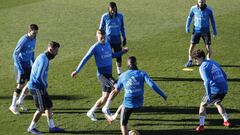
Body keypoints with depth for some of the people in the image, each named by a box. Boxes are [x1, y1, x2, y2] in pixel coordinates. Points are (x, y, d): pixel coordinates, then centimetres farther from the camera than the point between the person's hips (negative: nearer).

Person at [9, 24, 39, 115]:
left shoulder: (33, 39, 2)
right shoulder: (23, 41, -21)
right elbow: (15, 54, -19)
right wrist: (19, 68, -22)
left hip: (28, 64, 8)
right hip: (21, 64, -8)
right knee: (20, 85, -8)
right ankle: (13, 106, 3)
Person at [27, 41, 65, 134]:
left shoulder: (42, 57, 13)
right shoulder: (44, 59, -20)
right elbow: (39, 76, -25)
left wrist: (45, 84, 14)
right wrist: (45, 85, -9)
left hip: (40, 87, 10)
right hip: (37, 87, -10)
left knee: (49, 106, 10)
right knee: (41, 109, -4)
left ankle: (52, 127, 15)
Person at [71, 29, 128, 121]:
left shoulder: (107, 45, 12)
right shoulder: (95, 47, -9)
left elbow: (112, 55, 29)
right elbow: (85, 59, -7)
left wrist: (122, 52, 16)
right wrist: (77, 71, -9)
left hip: (109, 74, 7)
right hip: (102, 74, -7)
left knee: (105, 97, 8)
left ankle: (91, 113, 19)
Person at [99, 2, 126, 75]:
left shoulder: (120, 16, -2)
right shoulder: (105, 17, -7)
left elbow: (122, 28, 10)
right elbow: (101, 28, 3)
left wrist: (124, 38, 12)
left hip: (117, 40, 2)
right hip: (107, 41, -2)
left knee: (119, 56, 6)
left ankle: (119, 72, 22)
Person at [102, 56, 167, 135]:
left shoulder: (123, 76, -1)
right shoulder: (142, 73, -4)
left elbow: (116, 90, 11)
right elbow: (152, 85, -15)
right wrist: (163, 95, -10)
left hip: (128, 104, -2)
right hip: (139, 104, 2)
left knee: (123, 124, 17)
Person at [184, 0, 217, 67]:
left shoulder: (209, 10, -6)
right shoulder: (194, 8, -6)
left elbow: (212, 20, 6)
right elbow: (190, 17, 10)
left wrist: (214, 31, 9)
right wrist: (187, 27, 4)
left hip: (206, 31, -1)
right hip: (196, 30, 1)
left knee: (208, 47, -3)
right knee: (192, 45, -2)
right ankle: (190, 61, 13)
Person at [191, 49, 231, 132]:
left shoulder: (203, 67, -6)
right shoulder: (213, 63, 20)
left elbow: (207, 81, -19)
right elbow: (224, 75, 23)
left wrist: (208, 95, -19)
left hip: (215, 90, -7)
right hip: (224, 89, 7)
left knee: (203, 105, 11)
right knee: (217, 103, 34)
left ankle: (201, 126, 3)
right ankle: (226, 121, 35)